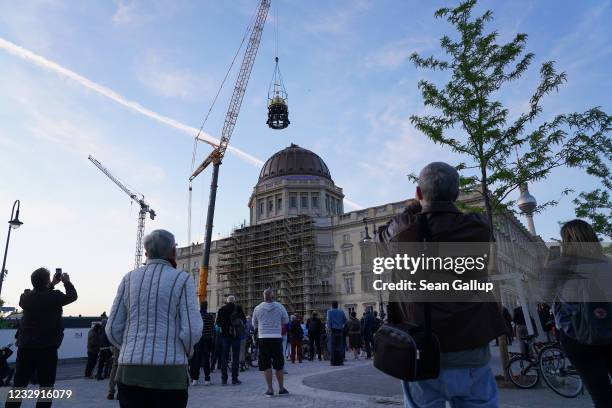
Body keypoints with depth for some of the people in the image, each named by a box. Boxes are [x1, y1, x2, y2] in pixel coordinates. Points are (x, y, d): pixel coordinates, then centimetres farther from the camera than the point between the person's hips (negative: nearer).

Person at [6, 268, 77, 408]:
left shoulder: (25, 297, 2)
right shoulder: (53, 297, -14)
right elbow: (72, 296, 3)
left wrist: (52, 284, 24)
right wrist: (67, 281, 16)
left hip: (25, 347, 5)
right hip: (47, 349, -5)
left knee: (18, 385, 11)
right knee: (46, 386, 4)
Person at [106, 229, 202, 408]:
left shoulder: (129, 279, 6)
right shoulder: (182, 279, -5)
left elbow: (113, 329, 6)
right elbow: (192, 330, -11)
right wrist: (187, 351, 10)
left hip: (130, 372, 4)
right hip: (169, 373, -3)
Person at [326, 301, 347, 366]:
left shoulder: (329, 311, 0)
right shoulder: (341, 312, 9)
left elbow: (328, 320, -12)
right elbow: (345, 321, 12)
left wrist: (328, 329, -11)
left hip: (332, 330, -3)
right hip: (340, 331, 3)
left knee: (332, 346, 0)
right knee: (340, 347, 7)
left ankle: (333, 361, -3)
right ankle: (340, 361, 5)